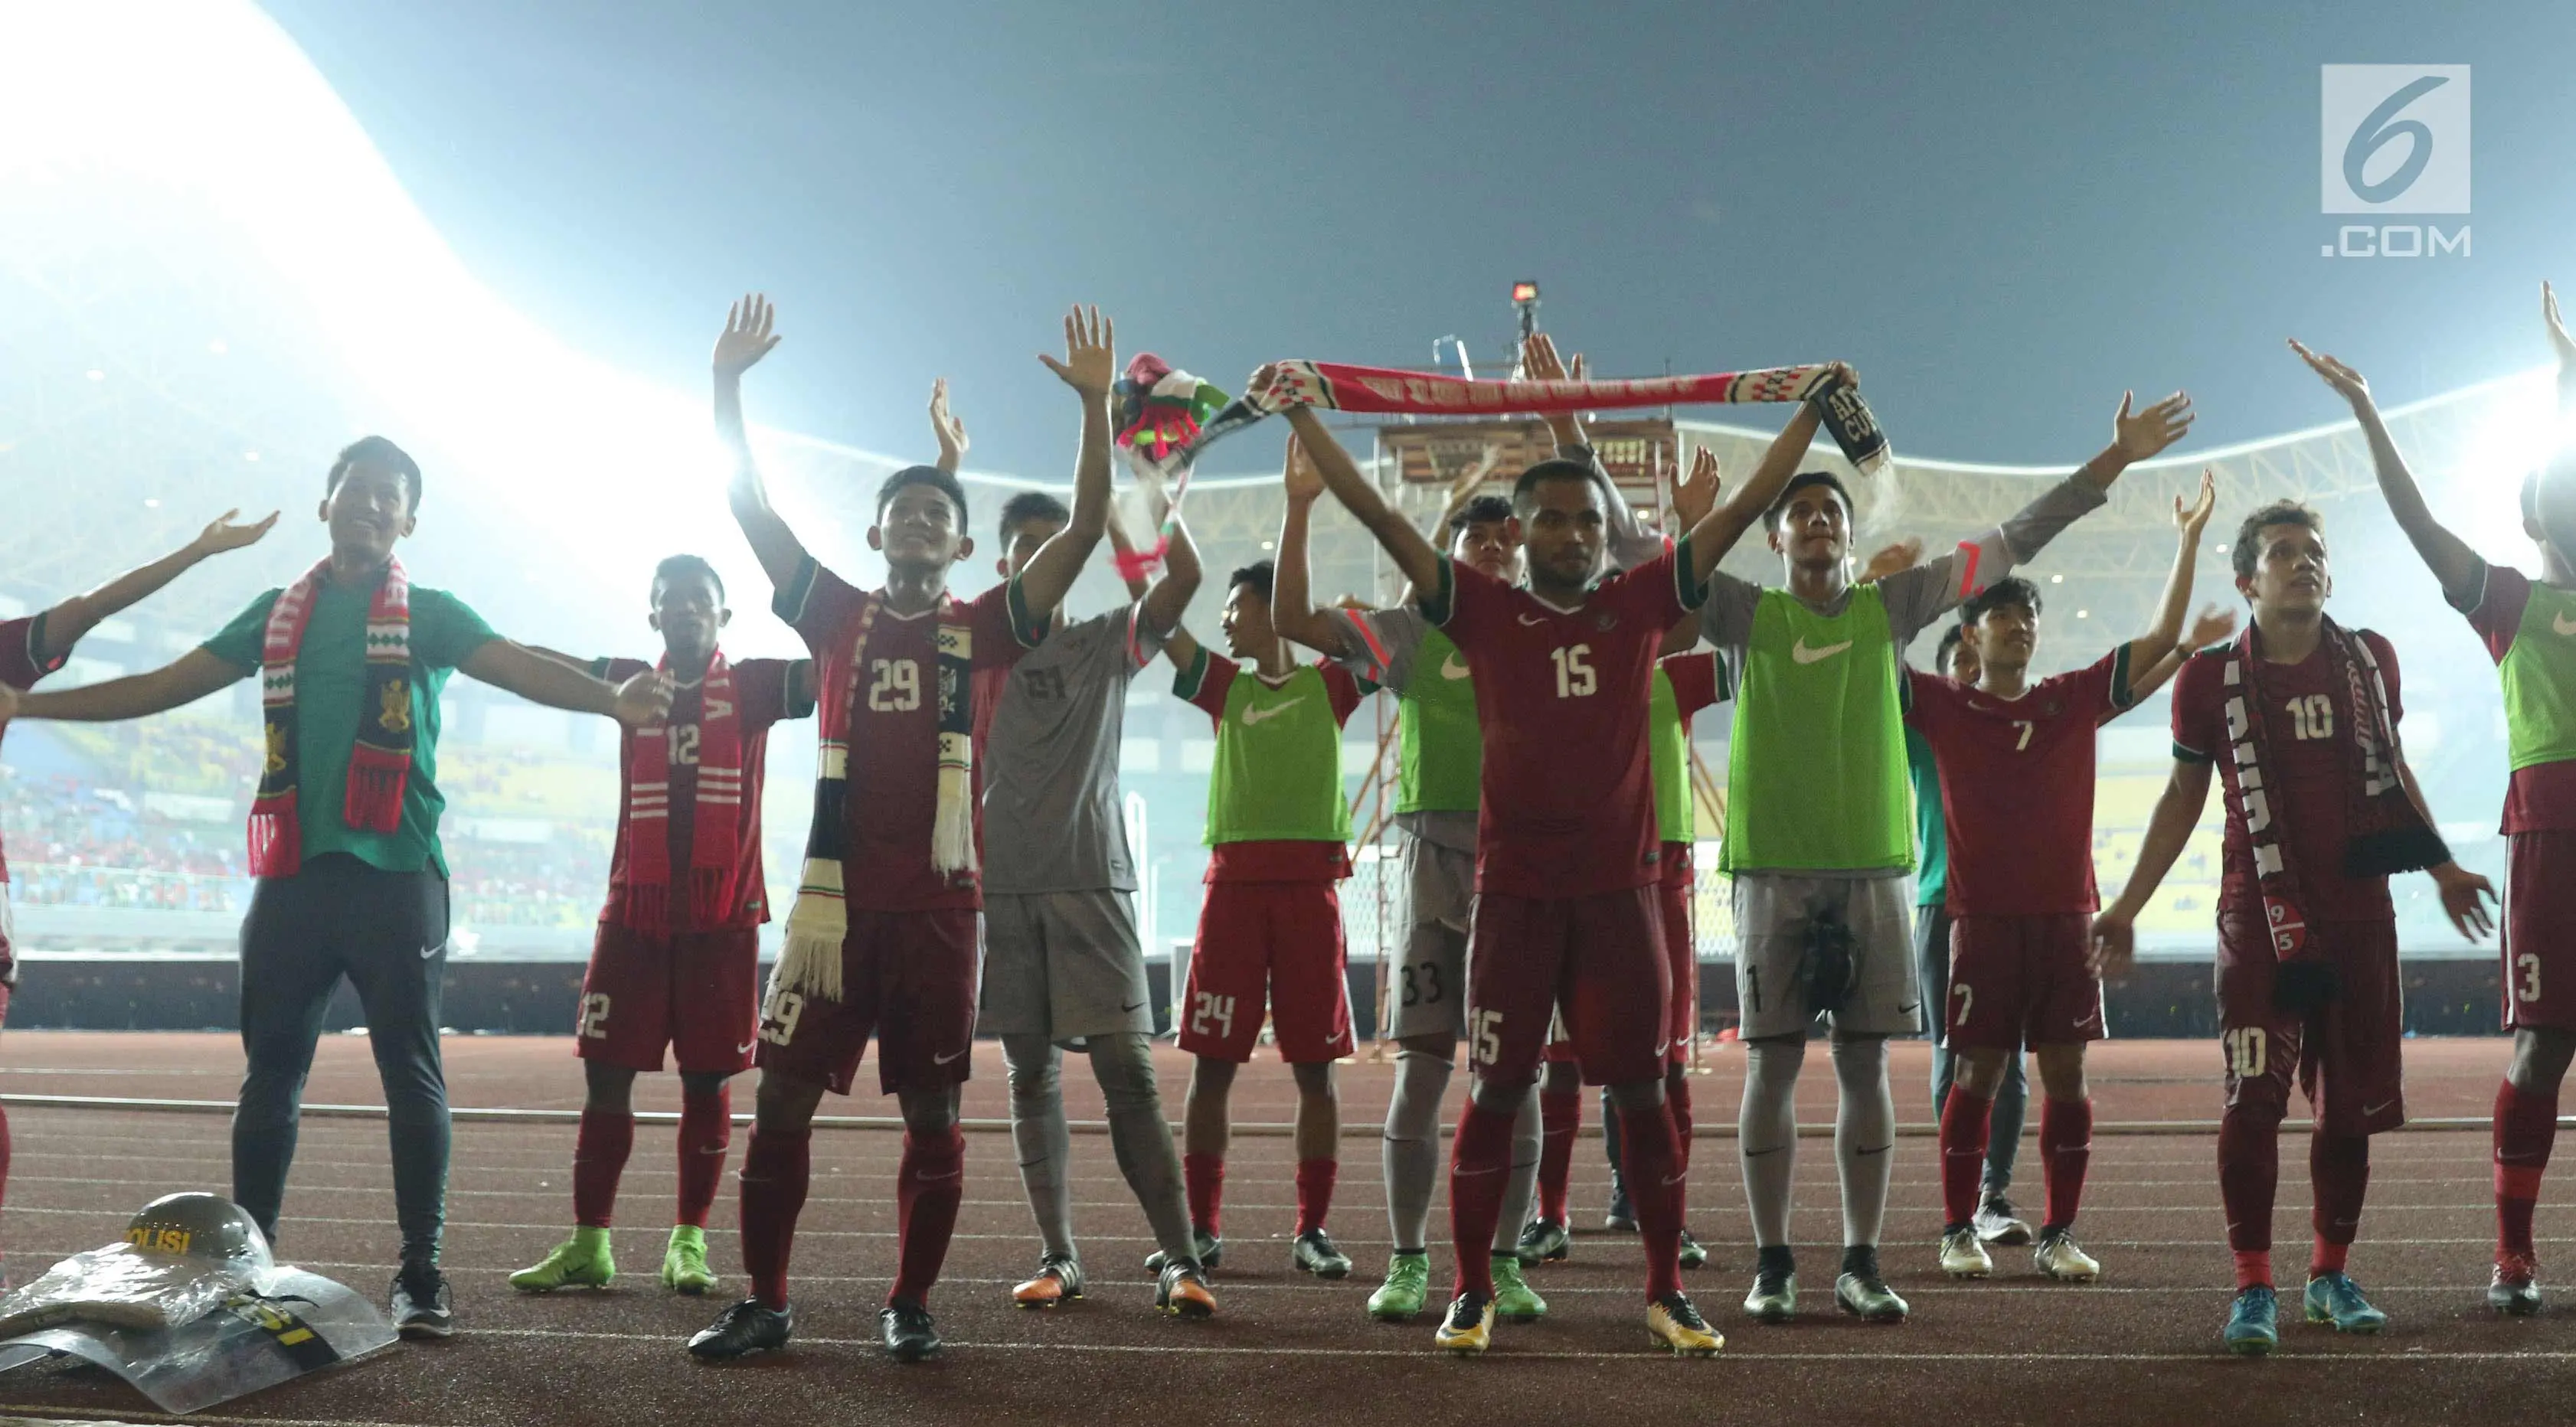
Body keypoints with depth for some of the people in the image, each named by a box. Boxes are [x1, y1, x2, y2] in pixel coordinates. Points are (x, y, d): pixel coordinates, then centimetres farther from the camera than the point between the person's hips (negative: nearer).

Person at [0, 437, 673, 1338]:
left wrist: (609, 699, -30)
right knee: (270, 1072, 8)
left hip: (394, 875, -3)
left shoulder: (429, 614, 6)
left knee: (411, 1071, -3)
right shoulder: (278, 614, 16)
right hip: (292, 874, 4)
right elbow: (162, 687, 19)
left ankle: (420, 1271, 1)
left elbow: (523, 669, -11)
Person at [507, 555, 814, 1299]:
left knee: (708, 1078, 3)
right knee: (606, 1073, 2)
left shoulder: (754, 687, 5)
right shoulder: (630, 682, 12)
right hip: (635, 911, 2)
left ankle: (689, 1240, 13)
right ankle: (588, 1244, 9)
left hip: (723, 917, -2)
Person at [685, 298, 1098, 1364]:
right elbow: (746, 505, 7)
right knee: (782, 1100, 2)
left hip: (939, 902, -1)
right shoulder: (837, 617, 10)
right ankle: (764, 1303, 14)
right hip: (837, 894, 1)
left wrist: (1095, 404, -9)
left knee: (932, 1111, 4)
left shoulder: (981, 629, 7)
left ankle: (909, 1304, 17)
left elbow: (1083, 532, -2)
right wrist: (727, 383, -1)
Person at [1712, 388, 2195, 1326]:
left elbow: (2010, 544, 8)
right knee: (1772, 1066, 1)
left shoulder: (1892, 607, 8)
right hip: (1774, 871, -2)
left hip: (1872, 870, 2)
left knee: (1865, 1067, 5)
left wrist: (2110, 463, 4)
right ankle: (1773, 1263, 10)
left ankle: (1860, 1263, 13)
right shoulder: (1745, 614, 3)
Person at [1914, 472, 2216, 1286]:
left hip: (2067, 914, 3)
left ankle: (2059, 1234, 11)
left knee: (2066, 1074, 3)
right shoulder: (1942, 709, 2)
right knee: (1977, 1076, -1)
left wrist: (2189, 540, 6)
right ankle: (1959, 1230, 10)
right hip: (1982, 916, -3)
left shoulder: (2073, 700, 9)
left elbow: (2162, 638, 10)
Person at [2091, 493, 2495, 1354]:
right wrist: (2127, 905, 4)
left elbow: (2393, 771, 19)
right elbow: (2184, 796, 6)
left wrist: (2442, 869, 24)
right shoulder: (2212, 679, -2)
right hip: (2262, 916, -3)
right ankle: (2253, 1286, 0)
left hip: (2361, 913, 3)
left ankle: (2332, 1274, 23)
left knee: (2352, 1106, 8)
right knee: (2254, 1099, -9)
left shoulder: (2370, 661, 6)